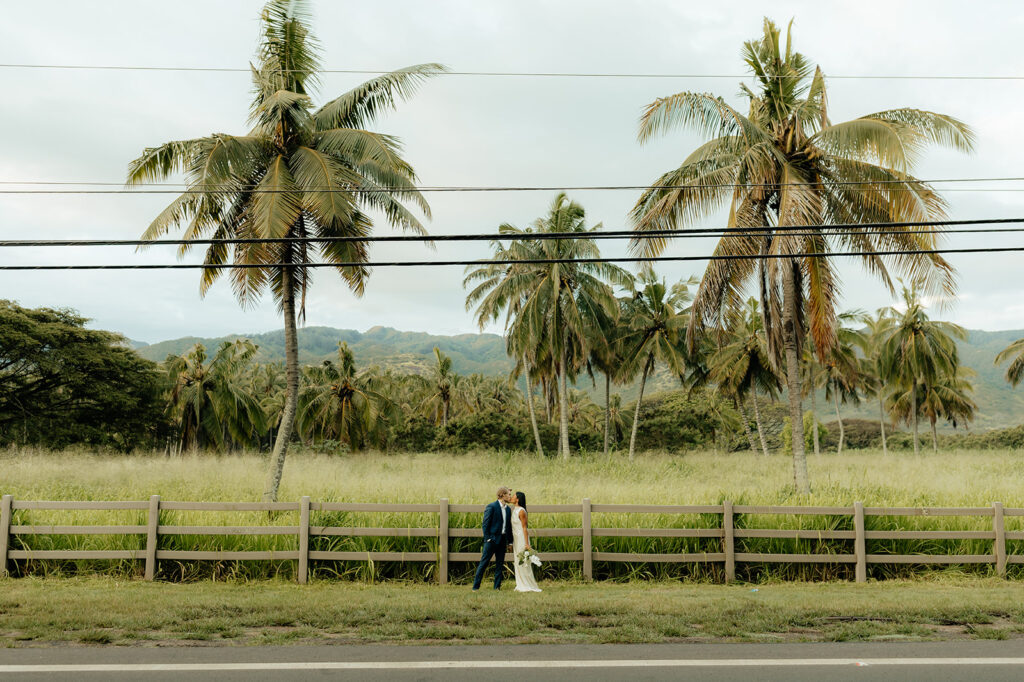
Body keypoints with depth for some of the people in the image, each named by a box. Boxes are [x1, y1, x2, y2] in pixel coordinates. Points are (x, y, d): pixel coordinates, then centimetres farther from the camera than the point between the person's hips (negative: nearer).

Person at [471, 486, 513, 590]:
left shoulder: (508, 509, 12)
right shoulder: (491, 507, -10)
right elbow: (485, 524, -10)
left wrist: (510, 541, 14)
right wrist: (487, 539, -13)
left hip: (502, 540, 7)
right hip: (492, 539, -6)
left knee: (500, 564, 8)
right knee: (483, 563, -2)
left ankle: (497, 586, 14)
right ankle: (475, 586, 3)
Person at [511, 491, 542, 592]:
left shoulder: (521, 511, -15)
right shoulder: (514, 510, 10)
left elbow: (524, 528, -17)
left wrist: (526, 544, -19)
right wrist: (511, 543, 19)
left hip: (522, 538, -9)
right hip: (516, 539, 9)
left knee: (523, 563, -4)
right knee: (517, 562, 10)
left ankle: (529, 586, 4)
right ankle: (521, 586, 16)